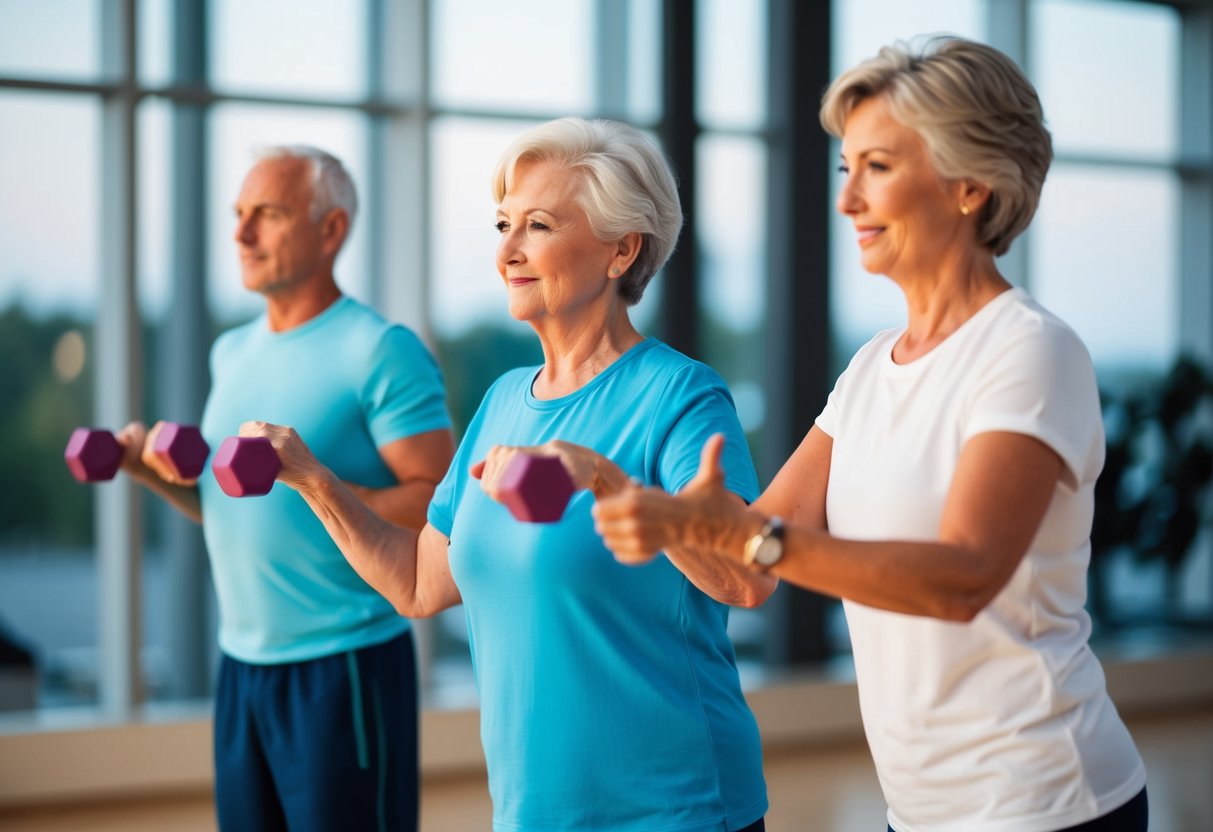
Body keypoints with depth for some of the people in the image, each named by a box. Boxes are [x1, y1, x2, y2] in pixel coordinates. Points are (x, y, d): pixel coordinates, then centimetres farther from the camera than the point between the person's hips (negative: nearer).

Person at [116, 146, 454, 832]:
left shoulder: (381, 351, -10)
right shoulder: (232, 352, 14)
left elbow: (442, 508, -15)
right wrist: (153, 467, 5)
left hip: (346, 664, -7)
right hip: (243, 663, 7)